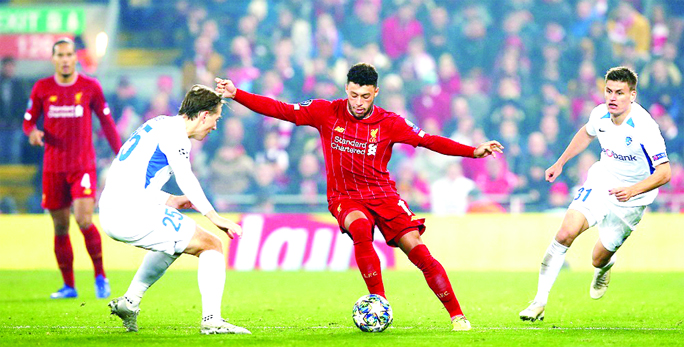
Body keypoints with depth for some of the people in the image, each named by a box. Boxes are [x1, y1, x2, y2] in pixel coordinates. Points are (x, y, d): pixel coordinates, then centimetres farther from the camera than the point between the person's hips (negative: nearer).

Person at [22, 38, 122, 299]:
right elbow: (29, 121, 10)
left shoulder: (90, 87, 1)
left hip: (83, 166, -2)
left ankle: (100, 276, 1)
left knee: (84, 220, -17)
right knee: (60, 227, 5)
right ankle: (68, 286, 15)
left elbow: (106, 121, 9)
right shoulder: (42, 88, 4)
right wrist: (33, 132, -14)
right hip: (53, 167, 2)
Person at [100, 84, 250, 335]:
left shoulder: (160, 124, 22)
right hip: (134, 215, -9)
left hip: (110, 214, 9)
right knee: (212, 245, -2)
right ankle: (211, 319, -11)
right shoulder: (174, 131, -6)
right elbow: (185, 179, -20)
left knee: (173, 241, 34)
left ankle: (130, 300, 24)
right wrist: (215, 218, -20)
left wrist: (169, 200, 24)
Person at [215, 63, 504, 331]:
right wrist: (236, 95, -9)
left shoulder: (389, 123, -3)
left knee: (416, 248, -14)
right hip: (344, 196, 0)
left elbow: (428, 141, -7)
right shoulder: (326, 113, -2)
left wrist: (473, 151, -18)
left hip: (383, 194, 1)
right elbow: (281, 110, -1)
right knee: (360, 229, -34)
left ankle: (456, 315, -5)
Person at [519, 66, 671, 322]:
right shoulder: (600, 114, -10)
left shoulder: (644, 127, -28)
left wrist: (633, 190, -43)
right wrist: (560, 163, 19)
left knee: (598, 260, 5)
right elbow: (587, 134, 16)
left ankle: (605, 267, 47)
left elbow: (664, 172, -29)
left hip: (631, 198, -3)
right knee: (566, 232, -19)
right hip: (600, 181, 3)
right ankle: (539, 302, -12)